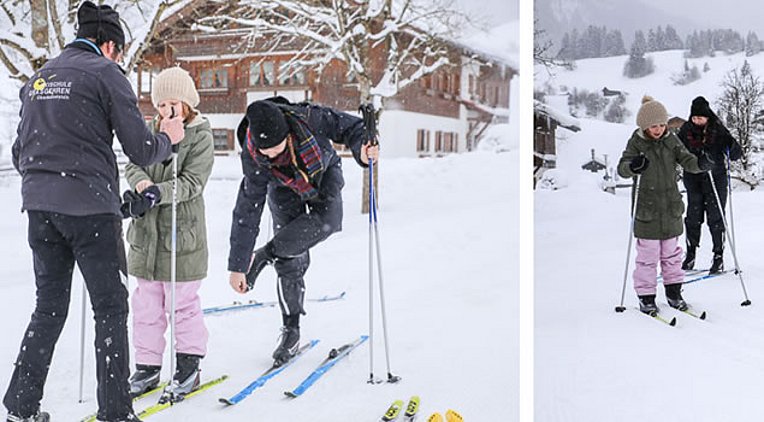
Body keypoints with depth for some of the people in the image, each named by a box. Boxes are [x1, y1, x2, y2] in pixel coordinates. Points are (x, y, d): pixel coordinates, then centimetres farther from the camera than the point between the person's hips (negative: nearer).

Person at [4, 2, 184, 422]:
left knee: (49, 307, 16)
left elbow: (19, 153, 20)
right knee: (110, 307, 3)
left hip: (39, 206, 7)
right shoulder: (106, 73, -4)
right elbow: (141, 151, -7)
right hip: (89, 206, -6)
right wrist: (168, 138, 13)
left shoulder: (38, 77, 16)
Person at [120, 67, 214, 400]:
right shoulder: (152, 131, 10)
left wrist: (156, 193, -28)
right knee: (146, 303, 10)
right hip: (146, 232, 5)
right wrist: (142, 183, -19)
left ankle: (188, 364, 17)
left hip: (182, 233, -5)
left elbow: (192, 182, -14)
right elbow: (132, 165, 4)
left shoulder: (201, 136, -5)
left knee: (182, 302, 3)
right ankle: (147, 366, 21)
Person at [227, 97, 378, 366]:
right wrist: (237, 266, -23)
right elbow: (246, 212, -25)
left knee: (328, 219, -31)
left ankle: (265, 255, -12)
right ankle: (291, 330, 9)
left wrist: (362, 149, -42)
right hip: (286, 190, -1)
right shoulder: (253, 161, -32)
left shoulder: (308, 118, -37)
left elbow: (349, 126, -19)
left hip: (324, 172, 1)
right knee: (292, 261, -7)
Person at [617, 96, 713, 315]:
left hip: (671, 207, 4)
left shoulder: (671, 140, 4)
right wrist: (632, 167, -41)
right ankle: (646, 297, 11)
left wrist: (699, 163, -27)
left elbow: (687, 160, -4)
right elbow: (622, 167, -17)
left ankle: (674, 292, 26)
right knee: (647, 255, 0)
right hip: (646, 208, -4)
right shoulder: (636, 143, -7)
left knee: (671, 252, 13)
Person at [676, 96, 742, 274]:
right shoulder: (686, 130, 0)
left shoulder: (718, 130, -7)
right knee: (693, 217, 5)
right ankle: (690, 254, 17)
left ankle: (718, 256, 8)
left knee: (716, 217, -1)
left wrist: (732, 148, -30)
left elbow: (736, 154, -9)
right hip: (693, 180, 2)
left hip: (715, 178, -2)